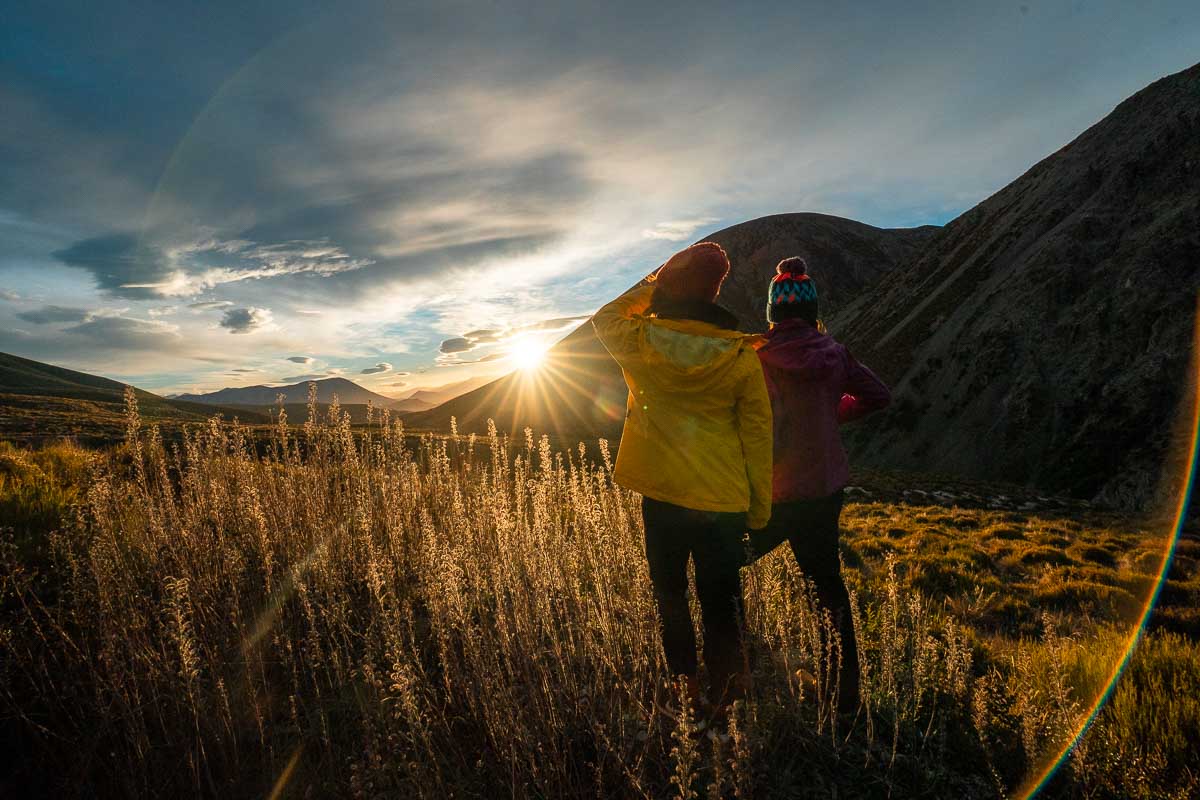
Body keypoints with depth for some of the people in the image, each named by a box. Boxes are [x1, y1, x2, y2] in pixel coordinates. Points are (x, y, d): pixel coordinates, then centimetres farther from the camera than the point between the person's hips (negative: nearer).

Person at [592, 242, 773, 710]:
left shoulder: (641, 343, -9)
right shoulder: (741, 357, -11)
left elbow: (605, 317, 15)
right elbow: (758, 435, -4)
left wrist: (653, 283, 11)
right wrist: (760, 507, 6)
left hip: (662, 496, 1)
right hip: (724, 500, 0)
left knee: (670, 596, 20)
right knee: (721, 606, 13)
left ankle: (684, 687, 30)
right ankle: (723, 702, 23)